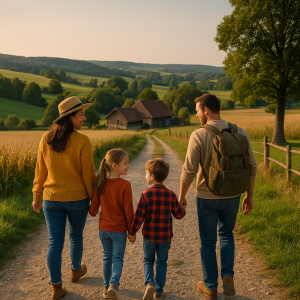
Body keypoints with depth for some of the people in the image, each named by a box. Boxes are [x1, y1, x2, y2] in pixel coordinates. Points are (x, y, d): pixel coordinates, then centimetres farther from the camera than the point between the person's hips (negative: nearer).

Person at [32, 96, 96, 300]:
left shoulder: (46, 139, -4)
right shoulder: (82, 142, -18)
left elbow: (40, 171, 2)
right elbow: (88, 175, -13)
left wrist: (37, 196, 12)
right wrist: (94, 199, -1)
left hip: (51, 199, 3)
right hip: (77, 199, -2)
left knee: (55, 242, 9)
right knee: (76, 236, 22)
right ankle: (76, 271, 44)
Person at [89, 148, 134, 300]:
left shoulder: (100, 184, -7)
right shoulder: (125, 185, -20)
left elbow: (94, 206, 0)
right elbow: (128, 211, -16)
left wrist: (92, 212, 25)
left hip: (103, 228, 4)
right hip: (119, 229, -4)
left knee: (107, 257, 18)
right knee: (118, 258, 9)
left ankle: (106, 287, 27)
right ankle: (114, 284, -10)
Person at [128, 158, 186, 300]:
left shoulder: (146, 194, -16)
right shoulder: (171, 195, -9)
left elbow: (138, 217, -14)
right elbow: (179, 214, -3)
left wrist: (132, 232, -1)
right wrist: (182, 208, 19)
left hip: (149, 235, -1)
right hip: (165, 236, 2)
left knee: (148, 260, 19)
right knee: (161, 263, 17)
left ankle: (149, 283, -2)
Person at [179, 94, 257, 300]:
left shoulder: (199, 135, -17)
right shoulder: (240, 132, -5)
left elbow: (189, 171, -15)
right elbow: (252, 167, -1)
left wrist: (181, 197, 0)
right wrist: (249, 195, 10)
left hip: (207, 198, -3)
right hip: (232, 197, 3)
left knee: (208, 242, 14)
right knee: (227, 234, 27)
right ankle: (228, 276, 13)